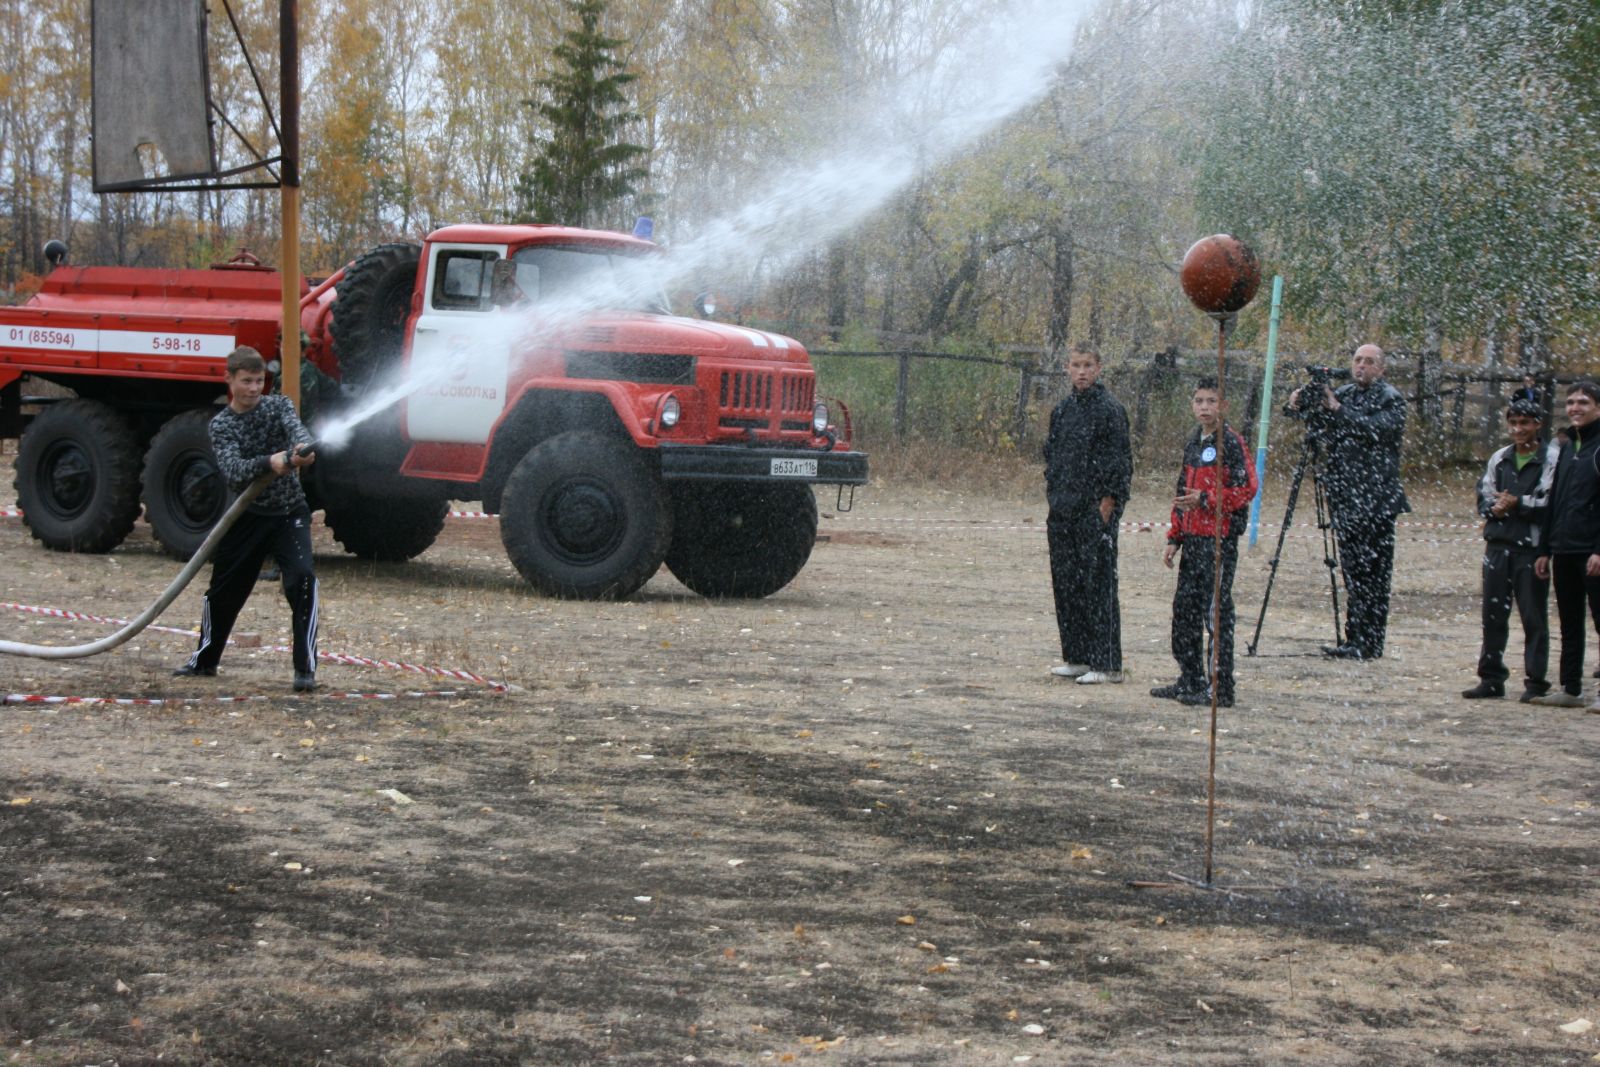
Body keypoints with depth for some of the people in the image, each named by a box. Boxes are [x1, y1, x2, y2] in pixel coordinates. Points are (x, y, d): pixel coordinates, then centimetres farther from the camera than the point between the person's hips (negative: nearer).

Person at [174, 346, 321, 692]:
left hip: (290, 512, -1)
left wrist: (304, 449, -50)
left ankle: (306, 669, -16)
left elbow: (296, 429, -25)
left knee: (302, 580, -21)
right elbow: (232, 472, -22)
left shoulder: (278, 406, -2)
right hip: (248, 516, 1)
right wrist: (269, 462, -41)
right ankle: (204, 660, 35)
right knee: (223, 589, 12)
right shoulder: (221, 425, -4)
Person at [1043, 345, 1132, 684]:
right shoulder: (1063, 408, 14)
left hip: (1095, 508, -8)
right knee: (1065, 582, 10)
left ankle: (1106, 663, -3)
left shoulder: (1109, 408, -8)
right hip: (1064, 509, 8)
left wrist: (1108, 501, -15)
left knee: (1097, 583, -7)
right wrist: (1052, 485, 12)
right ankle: (1077, 657, 18)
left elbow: (1120, 459, -10)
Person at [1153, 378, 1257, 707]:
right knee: (1185, 607, 12)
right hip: (1193, 538, 8)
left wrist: (1206, 499, -20)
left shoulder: (1230, 442, -9)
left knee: (1216, 610, -6)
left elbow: (1247, 489, -15)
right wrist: (1175, 537, 18)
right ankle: (1191, 680, 22)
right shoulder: (1193, 443, 16)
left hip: (1219, 538, -8)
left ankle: (1220, 689, -1)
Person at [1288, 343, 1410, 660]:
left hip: (1376, 500, -6)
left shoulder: (1391, 399, -3)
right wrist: (1302, 404, -10)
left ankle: (1369, 644, -4)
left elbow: (1379, 429, -17)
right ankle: (1354, 641, 15)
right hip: (1347, 499, 6)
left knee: (1373, 574, -6)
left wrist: (1338, 410, -19)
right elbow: (1324, 424, 10)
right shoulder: (1342, 394, 15)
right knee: (1353, 573, 10)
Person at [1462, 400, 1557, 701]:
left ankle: (1536, 681, 7)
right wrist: (1495, 507, -8)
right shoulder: (1499, 459, 14)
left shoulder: (1552, 459, -3)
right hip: (1498, 546, 5)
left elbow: (1550, 502, -12)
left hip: (1532, 548, -5)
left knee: (1533, 617, 0)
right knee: (1493, 614, 7)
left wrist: (1518, 503, -16)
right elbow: (1483, 497, 12)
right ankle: (1491, 678, 15)